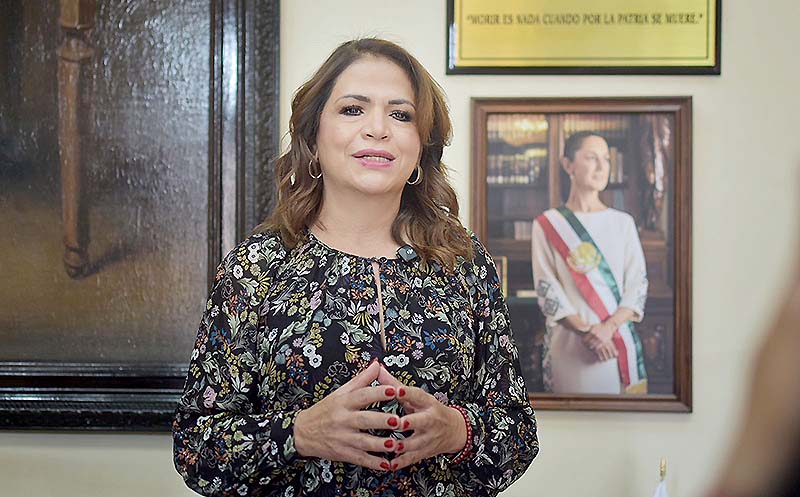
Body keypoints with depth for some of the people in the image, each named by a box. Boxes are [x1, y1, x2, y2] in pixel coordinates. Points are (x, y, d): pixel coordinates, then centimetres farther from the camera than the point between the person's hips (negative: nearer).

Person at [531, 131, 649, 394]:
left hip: (618, 340, 2)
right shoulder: (547, 225, 1)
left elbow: (638, 284, 2)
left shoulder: (623, 222, 9)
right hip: (568, 343, -2)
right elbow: (546, 289, -4)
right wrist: (584, 330, -15)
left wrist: (609, 327, -13)